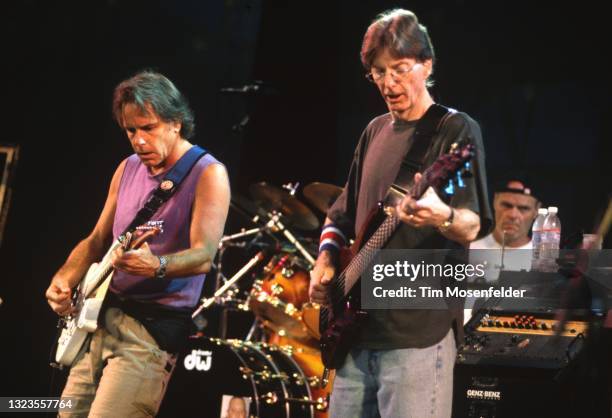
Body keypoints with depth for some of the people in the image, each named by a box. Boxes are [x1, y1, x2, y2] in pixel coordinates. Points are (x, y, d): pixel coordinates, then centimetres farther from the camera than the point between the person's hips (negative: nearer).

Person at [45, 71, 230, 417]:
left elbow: (204, 255, -19)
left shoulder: (207, 174, -8)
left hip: (154, 326, -7)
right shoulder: (128, 168, 13)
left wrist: (157, 266, -38)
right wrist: (64, 279, 0)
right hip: (102, 315, 7)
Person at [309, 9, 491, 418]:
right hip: (359, 327, 7)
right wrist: (326, 258, 4)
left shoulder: (456, 130, -5)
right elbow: (343, 211, 24)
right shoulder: (375, 132, 15)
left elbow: (471, 226, -16)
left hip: (419, 327, -7)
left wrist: (443, 218, -38)